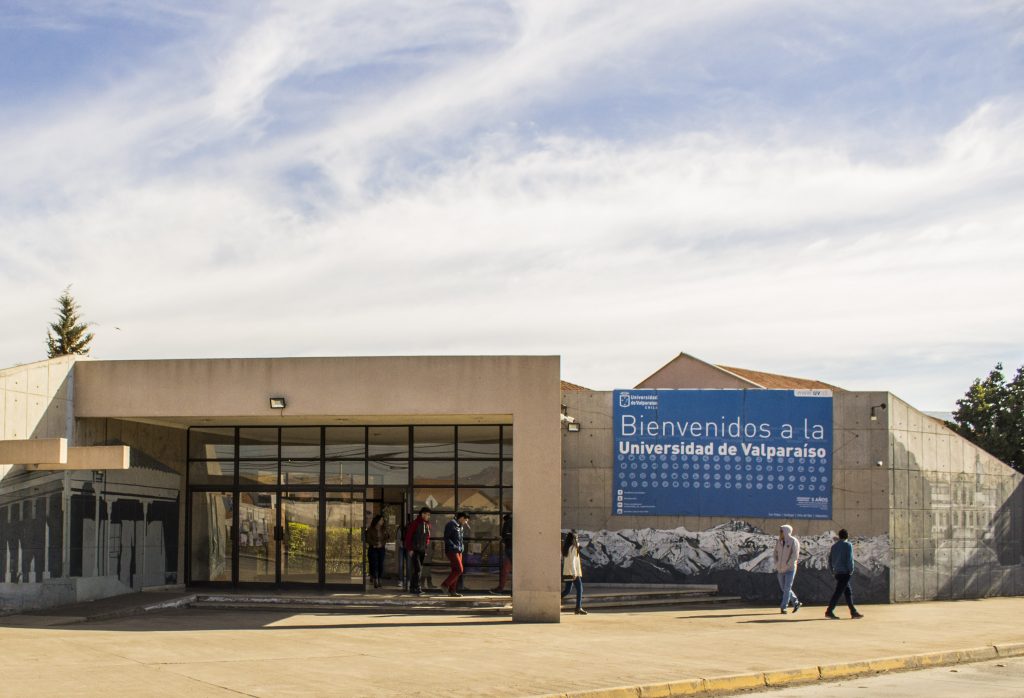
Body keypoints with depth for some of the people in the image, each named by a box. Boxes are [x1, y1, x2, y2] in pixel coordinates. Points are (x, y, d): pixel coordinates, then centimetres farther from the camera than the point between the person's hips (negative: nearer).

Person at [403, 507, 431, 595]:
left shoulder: (427, 524, 12)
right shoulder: (414, 523, -9)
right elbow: (408, 536, -10)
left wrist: (426, 548, 11)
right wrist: (409, 549, -14)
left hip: (422, 550, 7)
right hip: (414, 550, -7)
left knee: (420, 569, 8)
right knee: (417, 569, -14)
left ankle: (412, 588, 15)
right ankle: (417, 588, -14)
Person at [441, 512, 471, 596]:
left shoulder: (460, 526, 16)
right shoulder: (451, 525, -10)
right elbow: (446, 538, -15)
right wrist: (454, 547, -21)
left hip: (458, 551, 9)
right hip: (451, 550, -9)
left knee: (456, 571, 6)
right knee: (459, 570, -13)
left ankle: (451, 590, 9)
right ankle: (445, 584, -5)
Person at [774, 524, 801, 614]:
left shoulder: (794, 542, -10)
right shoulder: (778, 542, 8)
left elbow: (795, 555, -16)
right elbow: (776, 554, 14)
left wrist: (787, 565, -18)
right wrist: (776, 566, 3)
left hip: (790, 569, -6)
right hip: (780, 570, 6)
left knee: (787, 588, -9)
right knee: (784, 588, 9)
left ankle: (784, 607, -6)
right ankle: (796, 602, 24)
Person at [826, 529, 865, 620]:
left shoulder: (834, 546, 15)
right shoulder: (848, 545, -5)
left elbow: (830, 559, 15)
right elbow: (850, 559, -14)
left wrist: (832, 571, 19)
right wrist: (851, 570, -8)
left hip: (837, 572, 8)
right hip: (845, 572, -8)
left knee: (848, 592, 13)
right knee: (838, 592, -9)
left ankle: (853, 612, 15)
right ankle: (829, 611, -14)